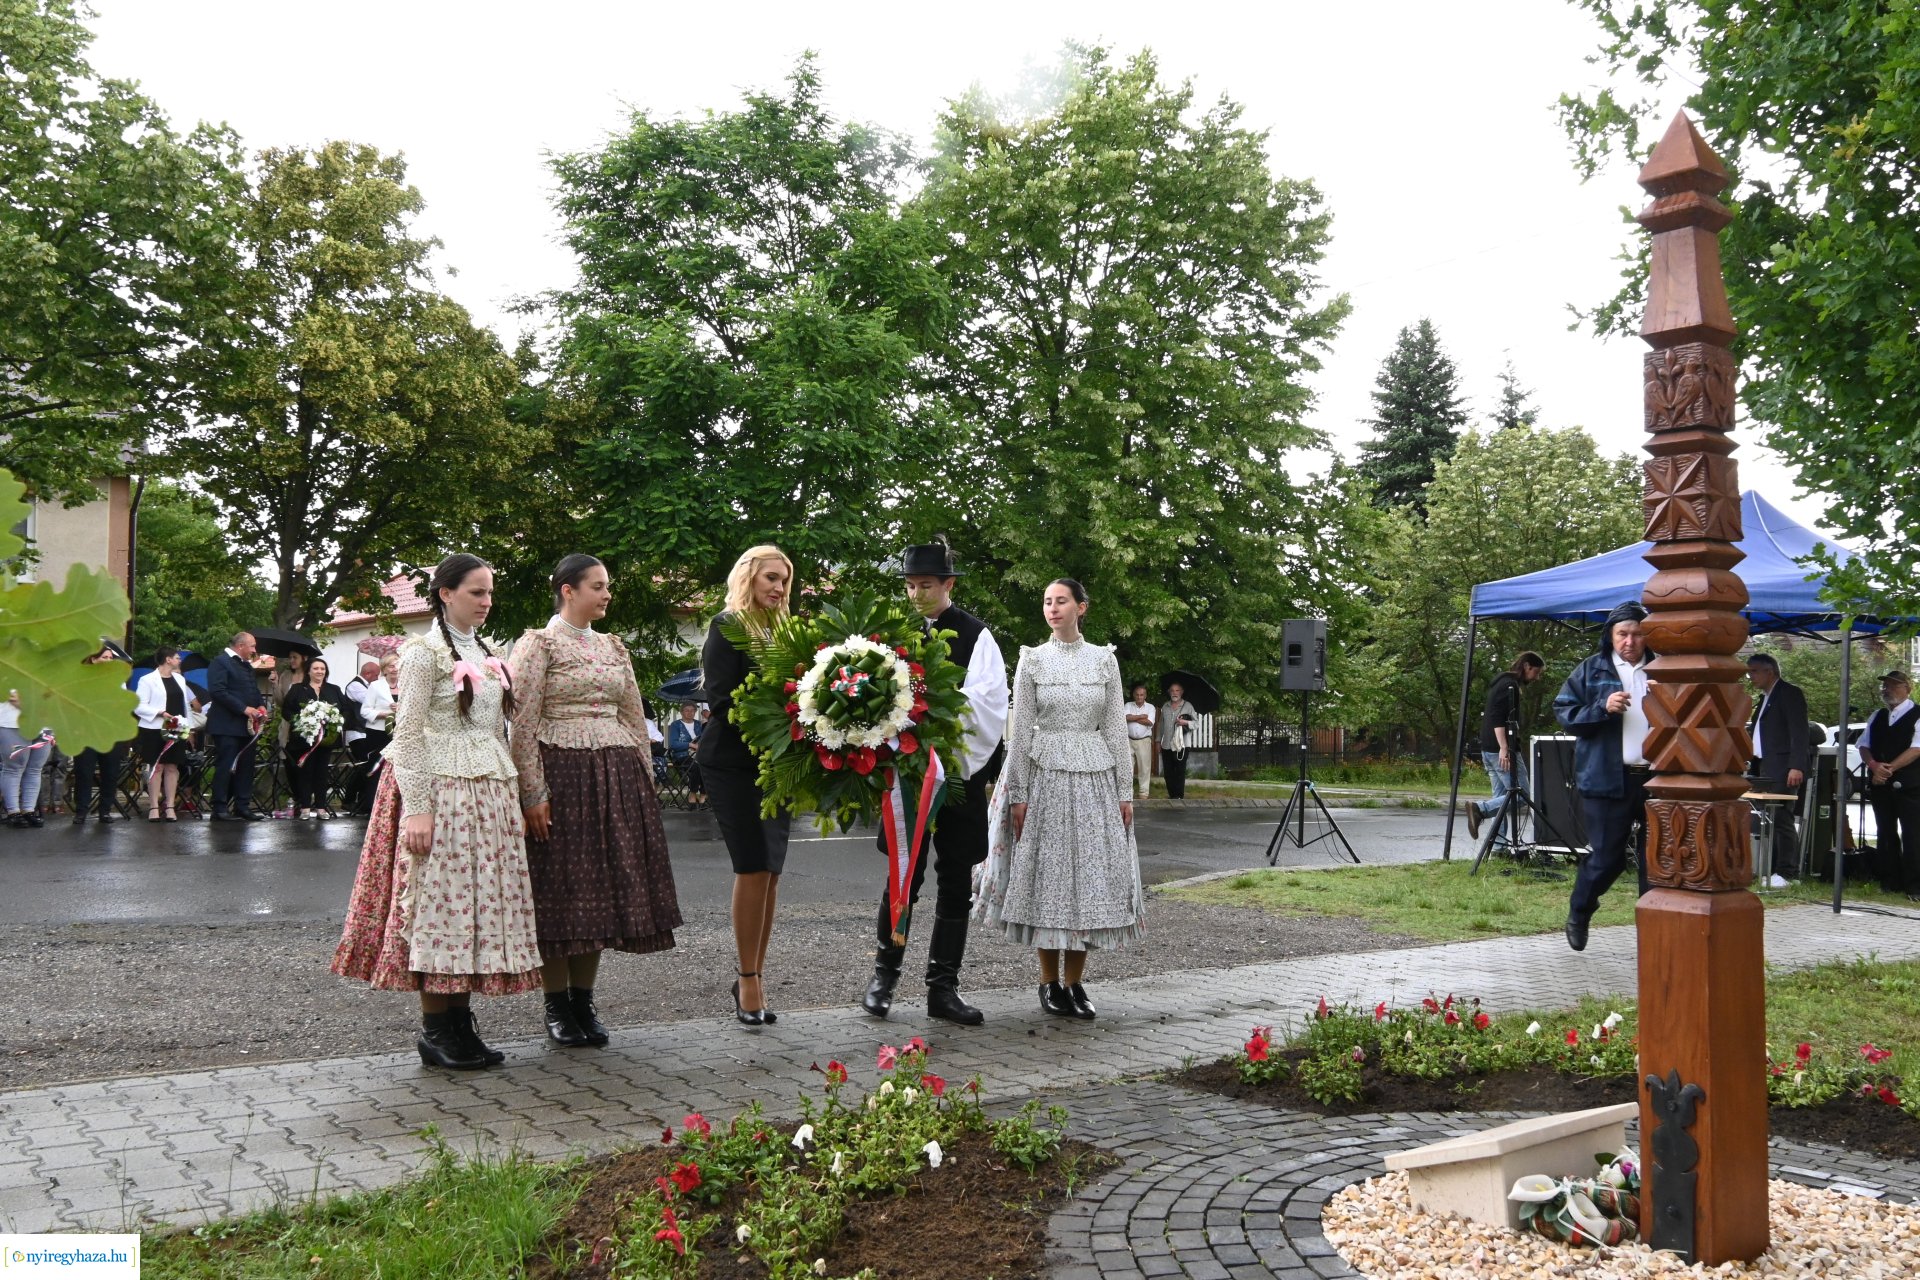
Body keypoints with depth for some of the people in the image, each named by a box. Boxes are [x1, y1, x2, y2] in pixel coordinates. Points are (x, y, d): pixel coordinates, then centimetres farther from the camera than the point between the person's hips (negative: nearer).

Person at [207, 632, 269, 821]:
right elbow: (217, 691, -18)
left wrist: (261, 707, 7)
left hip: (248, 726, 9)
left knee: (245, 768, 9)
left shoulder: (247, 666, 21)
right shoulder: (220, 663, -7)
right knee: (226, 767, -7)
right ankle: (220, 809, -3)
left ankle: (242, 806, 14)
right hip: (227, 726, -9)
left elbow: (255, 690, 27)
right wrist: (243, 708, -20)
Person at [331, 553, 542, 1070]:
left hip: (491, 794, 7)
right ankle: (434, 1028, 3)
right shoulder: (425, 652, -5)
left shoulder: (487, 655, 17)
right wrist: (417, 808, -17)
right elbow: (407, 735, -10)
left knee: (481, 904, 6)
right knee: (440, 902, -5)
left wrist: (512, 794, 15)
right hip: (442, 791, -7)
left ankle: (460, 1022, 12)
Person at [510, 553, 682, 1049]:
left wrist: (646, 781, 11)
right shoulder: (539, 644, -4)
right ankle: (557, 1005, 10)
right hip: (560, 773, -6)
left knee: (602, 887, 6)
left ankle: (584, 1000, 16)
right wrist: (533, 793, -15)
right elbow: (522, 723, -10)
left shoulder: (613, 647, 14)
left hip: (616, 776, 6)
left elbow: (634, 718, 16)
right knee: (560, 889, -1)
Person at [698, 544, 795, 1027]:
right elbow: (720, 697, -12)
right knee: (755, 868, -9)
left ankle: (755, 978, 11)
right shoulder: (727, 627, -4)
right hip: (734, 763, -6)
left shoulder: (783, 630, 14)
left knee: (769, 870, 4)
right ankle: (749, 980, 1)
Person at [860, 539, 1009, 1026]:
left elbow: (986, 704, -8)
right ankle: (885, 973, 19)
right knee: (905, 876, 0)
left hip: (960, 775, 0)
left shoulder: (974, 635, -2)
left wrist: (954, 762, -17)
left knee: (956, 883, 5)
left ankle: (943, 989, 15)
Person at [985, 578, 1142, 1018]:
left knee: (1090, 873, 1)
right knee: (1048, 872, 0)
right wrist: (1017, 793, -5)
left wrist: (1125, 791, 2)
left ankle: (1075, 981, 11)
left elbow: (1115, 728, 6)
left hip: (1095, 778, 1)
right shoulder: (1032, 661, 2)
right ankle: (1050, 982, 11)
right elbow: (1020, 730, 1)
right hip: (1046, 777, -1)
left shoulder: (1104, 660, 5)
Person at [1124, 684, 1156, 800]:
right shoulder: (1128, 705, 6)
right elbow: (1126, 717, -13)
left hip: (1144, 741, -1)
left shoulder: (1150, 707, 2)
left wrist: (1133, 718, -9)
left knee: (1144, 767, 1)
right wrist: (1141, 716, -13)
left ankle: (1143, 793, 8)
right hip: (1129, 740, 1)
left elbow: (1149, 722, -13)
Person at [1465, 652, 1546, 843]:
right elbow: (1497, 718, -20)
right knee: (1520, 795, -9)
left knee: (1502, 796, 7)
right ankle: (1480, 808, -20)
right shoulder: (1509, 685, -9)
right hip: (1501, 749, -10)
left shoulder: (1501, 683, 21)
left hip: (1489, 749, 10)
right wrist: (1504, 748, -25)